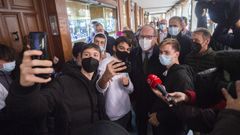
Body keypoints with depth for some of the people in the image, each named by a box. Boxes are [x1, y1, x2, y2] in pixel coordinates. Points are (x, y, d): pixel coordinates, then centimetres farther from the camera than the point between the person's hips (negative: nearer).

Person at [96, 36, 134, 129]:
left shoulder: (125, 65, 5)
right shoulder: (106, 63, -17)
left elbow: (131, 90, 5)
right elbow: (99, 89, -35)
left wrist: (127, 84, -18)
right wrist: (105, 78, -57)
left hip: (127, 111, 7)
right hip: (114, 116, -6)